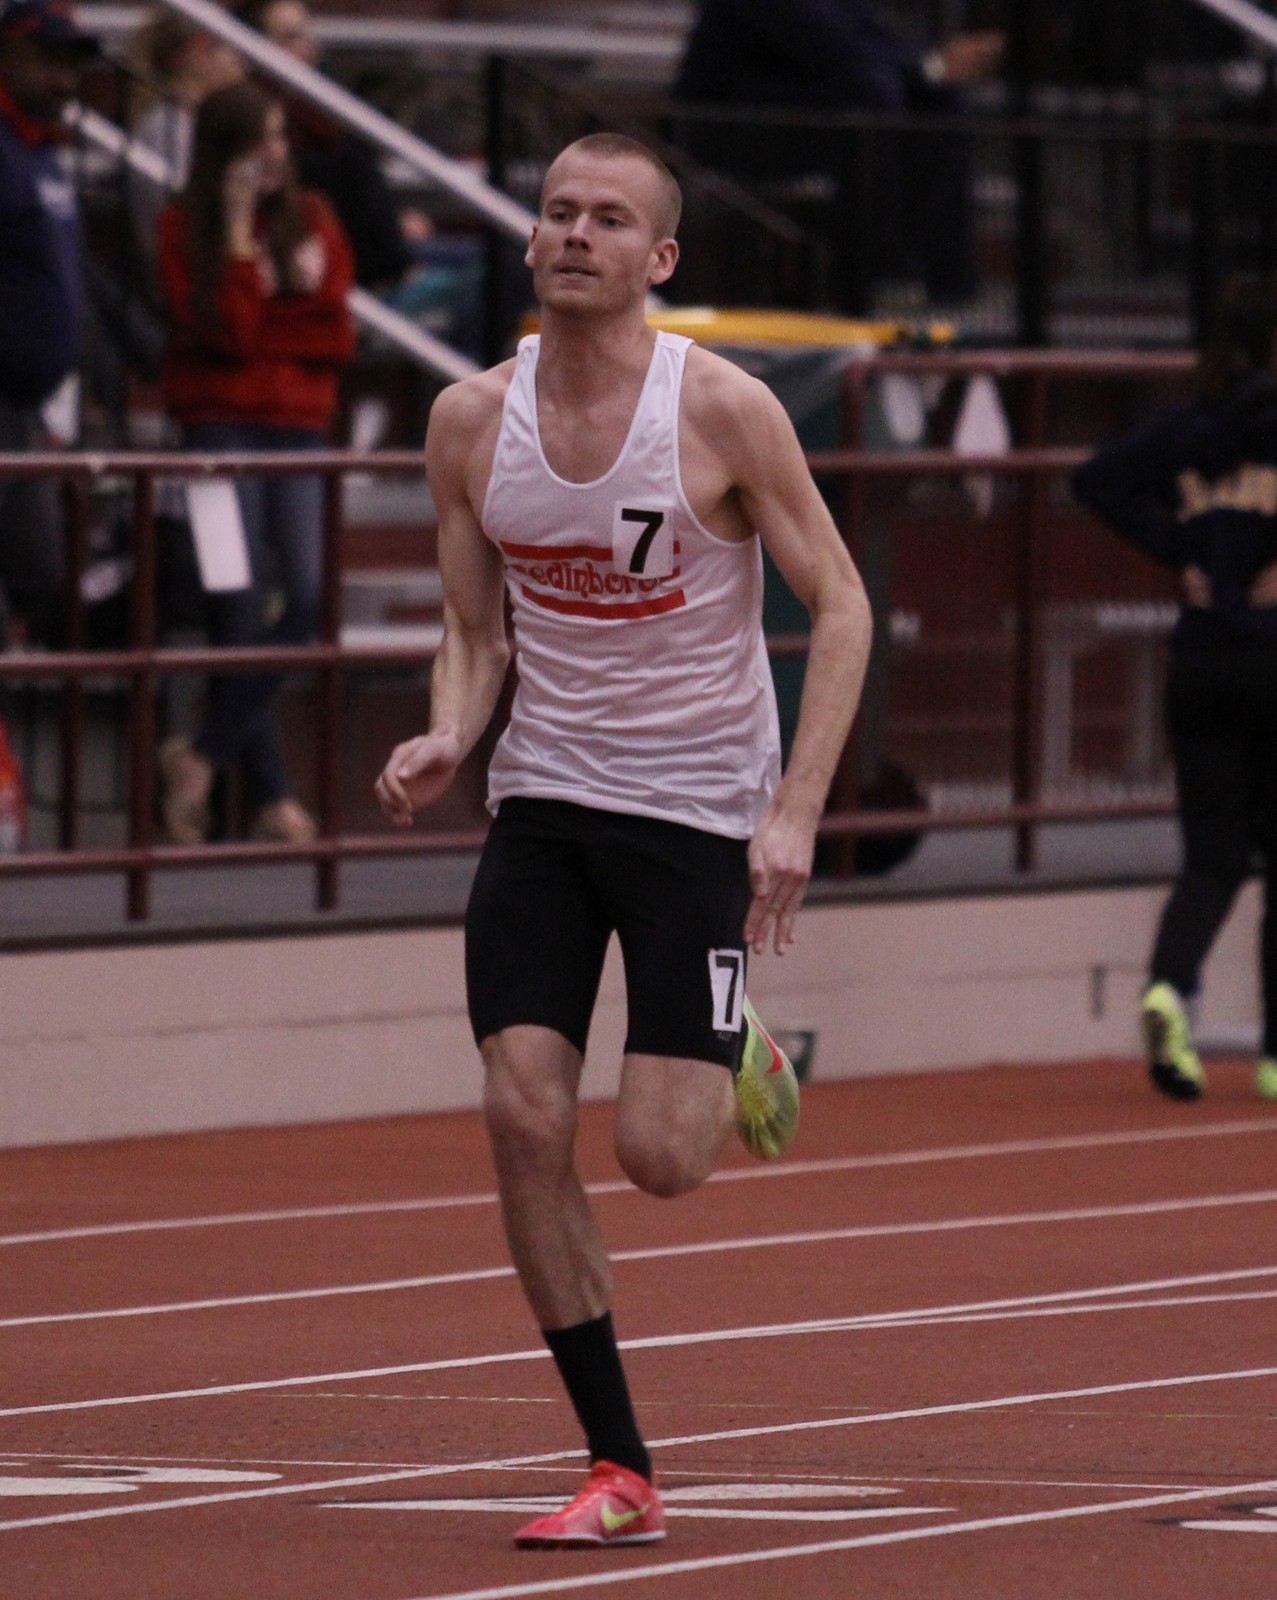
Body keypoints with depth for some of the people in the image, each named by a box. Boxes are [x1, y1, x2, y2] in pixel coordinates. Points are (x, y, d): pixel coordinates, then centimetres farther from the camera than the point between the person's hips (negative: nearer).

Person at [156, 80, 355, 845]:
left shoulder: (311, 219, 10)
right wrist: (239, 231, -14)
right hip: (222, 426, -3)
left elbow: (338, 338, 4)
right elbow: (223, 331, -13)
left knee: (309, 596, -13)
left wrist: (261, 323, -7)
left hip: (301, 424, 3)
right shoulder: (186, 228, -1)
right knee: (243, 609, -7)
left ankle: (207, 753, 0)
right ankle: (272, 796, -1)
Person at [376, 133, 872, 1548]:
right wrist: (446, 739, -13)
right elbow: (475, 633, 9)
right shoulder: (471, 422, -1)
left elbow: (840, 606, -8)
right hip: (542, 798, 4)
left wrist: (794, 810, -16)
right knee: (522, 1120, -10)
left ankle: (734, 1066, 29)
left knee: (660, 1158, -10)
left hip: (699, 807, -4)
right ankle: (620, 1472, 1)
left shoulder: (723, 411, -13)